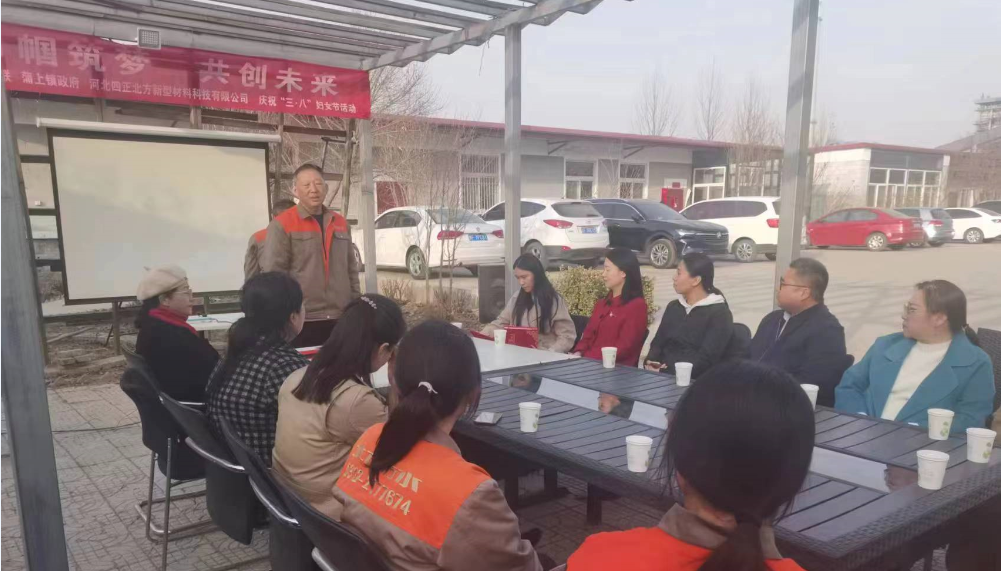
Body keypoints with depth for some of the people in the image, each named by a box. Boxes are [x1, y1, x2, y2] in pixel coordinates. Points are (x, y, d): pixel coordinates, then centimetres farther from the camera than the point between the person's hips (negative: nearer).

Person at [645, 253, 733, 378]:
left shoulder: (719, 314, -3)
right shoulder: (673, 307, 18)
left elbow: (706, 358, -12)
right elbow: (658, 343, 13)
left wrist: (675, 374, -20)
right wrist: (651, 363, -7)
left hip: (693, 381, -5)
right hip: (661, 375, 5)